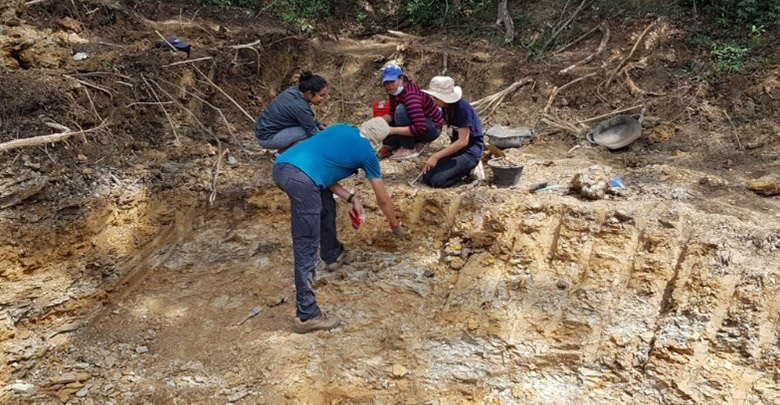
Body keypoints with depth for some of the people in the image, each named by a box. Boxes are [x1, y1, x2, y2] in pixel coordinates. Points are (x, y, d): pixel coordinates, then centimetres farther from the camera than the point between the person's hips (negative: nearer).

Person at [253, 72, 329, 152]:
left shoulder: (295, 91, -2)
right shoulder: (301, 107, -26)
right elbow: (313, 133, -17)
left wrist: (320, 126, 9)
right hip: (268, 139, -9)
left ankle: (284, 151, 12)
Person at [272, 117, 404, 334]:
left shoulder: (341, 129, 30)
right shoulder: (367, 152, 15)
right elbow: (382, 198, 25)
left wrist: (350, 198, 28)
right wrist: (395, 225, 43)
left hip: (280, 165, 8)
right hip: (301, 179, -8)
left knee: (325, 203, 31)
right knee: (306, 249, -4)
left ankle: (333, 255, 48)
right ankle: (306, 315, 0)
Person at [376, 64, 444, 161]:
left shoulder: (410, 94, -31)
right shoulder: (395, 91, -5)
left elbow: (420, 129, -37)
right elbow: (392, 114, 4)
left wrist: (393, 130, -36)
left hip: (433, 128, -9)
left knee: (401, 109, -31)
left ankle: (409, 149, -16)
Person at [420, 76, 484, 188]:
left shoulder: (463, 109, -22)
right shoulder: (446, 107, 3)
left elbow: (463, 141, -25)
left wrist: (436, 156, -26)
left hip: (470, 150, -9)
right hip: (456, 146, 9)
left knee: (437, 181, -22)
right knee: (427, 176, -6)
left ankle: (469, 170, 0)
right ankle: (464, 167, 10)